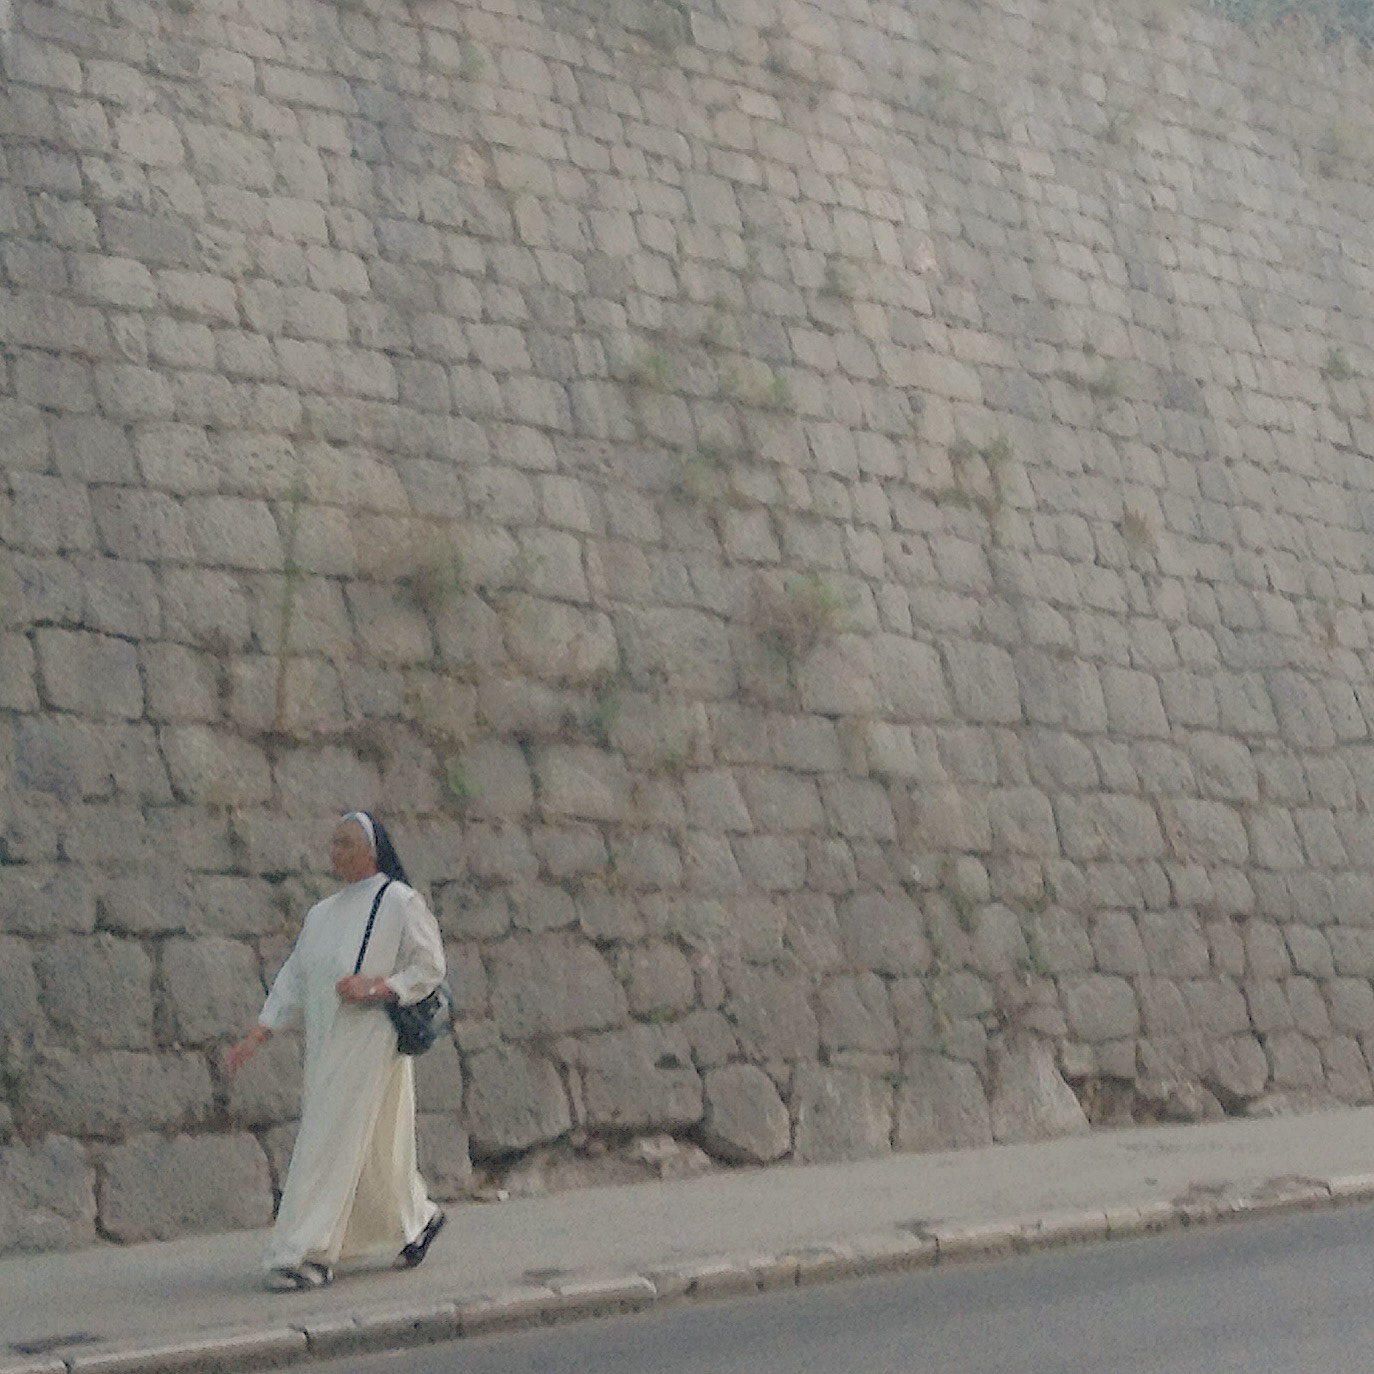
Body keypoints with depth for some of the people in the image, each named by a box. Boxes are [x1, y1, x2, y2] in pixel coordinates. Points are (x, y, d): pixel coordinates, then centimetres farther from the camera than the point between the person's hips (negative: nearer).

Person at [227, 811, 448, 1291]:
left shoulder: (401, 903, -5)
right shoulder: (322, 914, 14)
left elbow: (430, 967, -6)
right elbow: (294, 978, 14)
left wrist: (376, 986, -19)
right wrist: (258, 1034, 6)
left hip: (371, 1043, -7)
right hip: (327, 1048, 7)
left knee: (334, 1143, -10)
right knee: (366, 1147, 11)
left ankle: (307, 1253, -10)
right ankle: (418, 1218, 30)